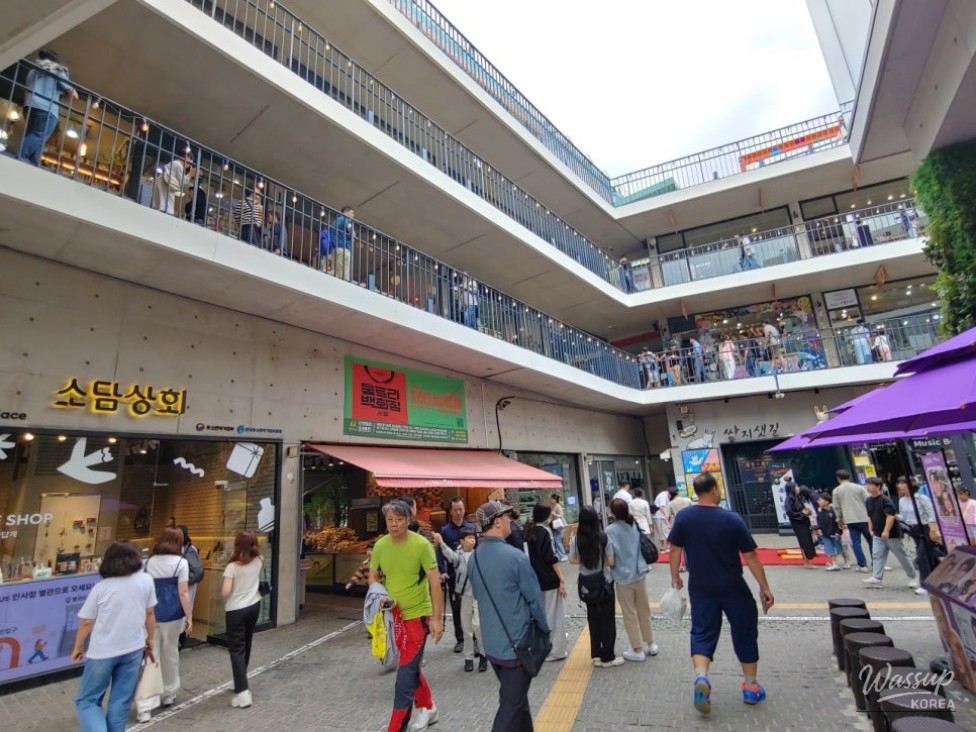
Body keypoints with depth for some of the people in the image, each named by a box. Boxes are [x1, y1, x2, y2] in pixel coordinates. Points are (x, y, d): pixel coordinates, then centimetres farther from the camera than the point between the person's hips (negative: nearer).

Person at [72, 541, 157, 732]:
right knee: (121, 701, 13)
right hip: (133, 648, 2)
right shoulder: (146, 580, -3)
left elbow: (86, 622, -1)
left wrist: (78, 647, 16)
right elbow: (149, 614, 3)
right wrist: (150, 639, 17)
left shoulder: (101, 587, -6)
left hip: (102, 651, -1)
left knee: (87, 701, 12)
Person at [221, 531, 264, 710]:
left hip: (236, 610, -6)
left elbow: (225, 592, -24)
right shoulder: (258, 562, -3)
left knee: (236, 649, -2)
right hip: (254, 606, 6)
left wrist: (222, 589, 0)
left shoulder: (232, 567, -18)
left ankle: (242, 693, -9)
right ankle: (241, 683, 35)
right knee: (246, 645, 20)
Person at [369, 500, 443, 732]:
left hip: (417, 614, -5)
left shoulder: (421, 545, -20)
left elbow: (435, 582, -17)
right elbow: (373, 577, 9)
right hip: (394, 614, 6)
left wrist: (437, 618, -18)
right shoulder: (380, 546, -6)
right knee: (410, 666, 20)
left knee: (406, 672, -3)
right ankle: (427, 708, 41)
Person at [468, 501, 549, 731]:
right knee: (511, 705, 5)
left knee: (515, 697, 25)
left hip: (491, 643, 7)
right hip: (517, 643, -7)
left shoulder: (474, 559, -1)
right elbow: (534, 598, -14)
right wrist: (544, 629, 3)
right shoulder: (515, 556, -22)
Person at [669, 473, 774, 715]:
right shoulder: (732, 519, -15)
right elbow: (750, 556, -9)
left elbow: (675, 550, -2)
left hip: (700, 589, 1)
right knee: (745, 633, 18)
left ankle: (701, 677, -10)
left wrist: (675, 577, 13)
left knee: (702, 633, 10)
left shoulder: (683, 517, -8)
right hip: (733, 588, -1)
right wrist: (764, 587, 2)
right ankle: (751, 687, 29)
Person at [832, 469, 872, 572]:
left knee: (855, 542, 4)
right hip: (863, 518, 1)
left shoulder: (836, 491, 2)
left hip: (850, 520, -1)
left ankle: (862, 565, 1)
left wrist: (840, 520, 16)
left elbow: (836, 507, 5)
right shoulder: (859, 487, 1)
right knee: (871, 540, 12)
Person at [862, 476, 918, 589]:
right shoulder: (868, 501, 5)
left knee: (902, 556, 7)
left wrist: (886, 531, -27)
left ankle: (913, 577, 24)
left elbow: (891, 516, -23)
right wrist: (870, 530, 15)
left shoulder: (885, 500, -18)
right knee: (877, 556, -1)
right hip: (877, 535, 7)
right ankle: (877, 578, -4)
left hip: (892, 534, -7)